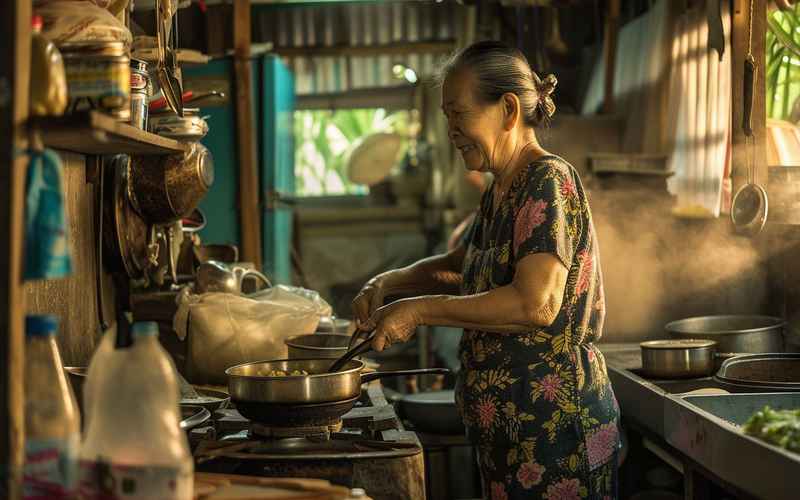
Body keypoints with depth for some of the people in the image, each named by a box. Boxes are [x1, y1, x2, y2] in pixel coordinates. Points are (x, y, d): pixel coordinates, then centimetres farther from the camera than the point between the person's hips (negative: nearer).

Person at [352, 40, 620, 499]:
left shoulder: (548, 182, -16)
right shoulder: (500, 193, 13)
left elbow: (536, 304, -27)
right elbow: (462, 265, 30)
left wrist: (421, 309, -20)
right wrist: (391, 282, 11)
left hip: (555, 427, -9)